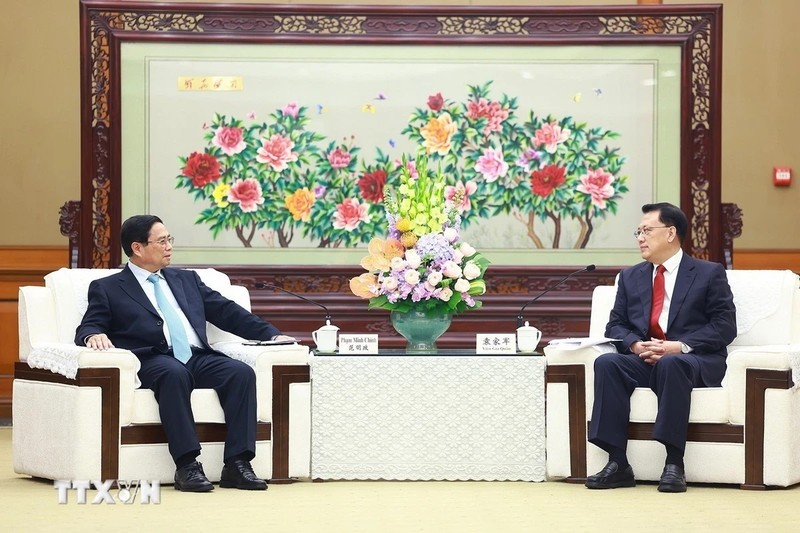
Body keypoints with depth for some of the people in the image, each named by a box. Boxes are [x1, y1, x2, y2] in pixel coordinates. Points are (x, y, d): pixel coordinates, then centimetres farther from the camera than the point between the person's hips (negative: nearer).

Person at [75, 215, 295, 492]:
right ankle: (187, 465, -39)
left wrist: (272, 334, 11)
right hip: (154, 362, -4)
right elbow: (87, 328, 5)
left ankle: (237, 465, -29)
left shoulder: (187, 279, 28)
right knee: (174, 374, -38)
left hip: (198, 358, 4)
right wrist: (94, 336, -21)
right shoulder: (108, 288, 15)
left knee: (241, 372, -25)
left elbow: (227, 312, 23)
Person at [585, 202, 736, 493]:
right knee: (607, 363, -29)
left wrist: (680, 346, -18)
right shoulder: (630, 277, 21)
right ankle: (618, 464, -33)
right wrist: (636, 345, -10)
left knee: (671, 364, -39)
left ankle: (674, 464, -38)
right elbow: (615, 325, 14)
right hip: (643, 360, 4)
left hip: (692, 360, -4)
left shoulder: (709, 273, 7)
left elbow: (725, 327, -3)